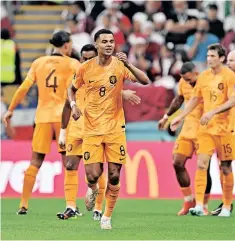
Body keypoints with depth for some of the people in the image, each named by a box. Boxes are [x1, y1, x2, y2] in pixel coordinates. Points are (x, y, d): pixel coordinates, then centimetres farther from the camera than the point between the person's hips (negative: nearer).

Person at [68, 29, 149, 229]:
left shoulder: (119, 65, -5)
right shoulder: (85, 68, -1)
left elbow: (145, 81, -18)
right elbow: (72, 88, 17)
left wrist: (128, 65, -31)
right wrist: (73, 105, -2)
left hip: (115, 128, 0)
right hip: (91, 128, 0)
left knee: (114, 175, -1)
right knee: (93, 174, -10)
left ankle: (107, 217, 15)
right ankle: (92, 189, 27)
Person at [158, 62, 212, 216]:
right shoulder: (183, 83, 4)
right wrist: (166, 117, 28)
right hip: (188, 128, 6)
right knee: (178, 163, -1)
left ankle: (204, 206, 9)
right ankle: (189, 201, 12)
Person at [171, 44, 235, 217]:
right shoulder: (204, 76, 9)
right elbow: (195, 99, 21)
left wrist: (213, 112, -28)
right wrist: (180, 117, 18)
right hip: (205, 127, 4)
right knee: (202, 164, -8)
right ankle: (199, 205, -13)